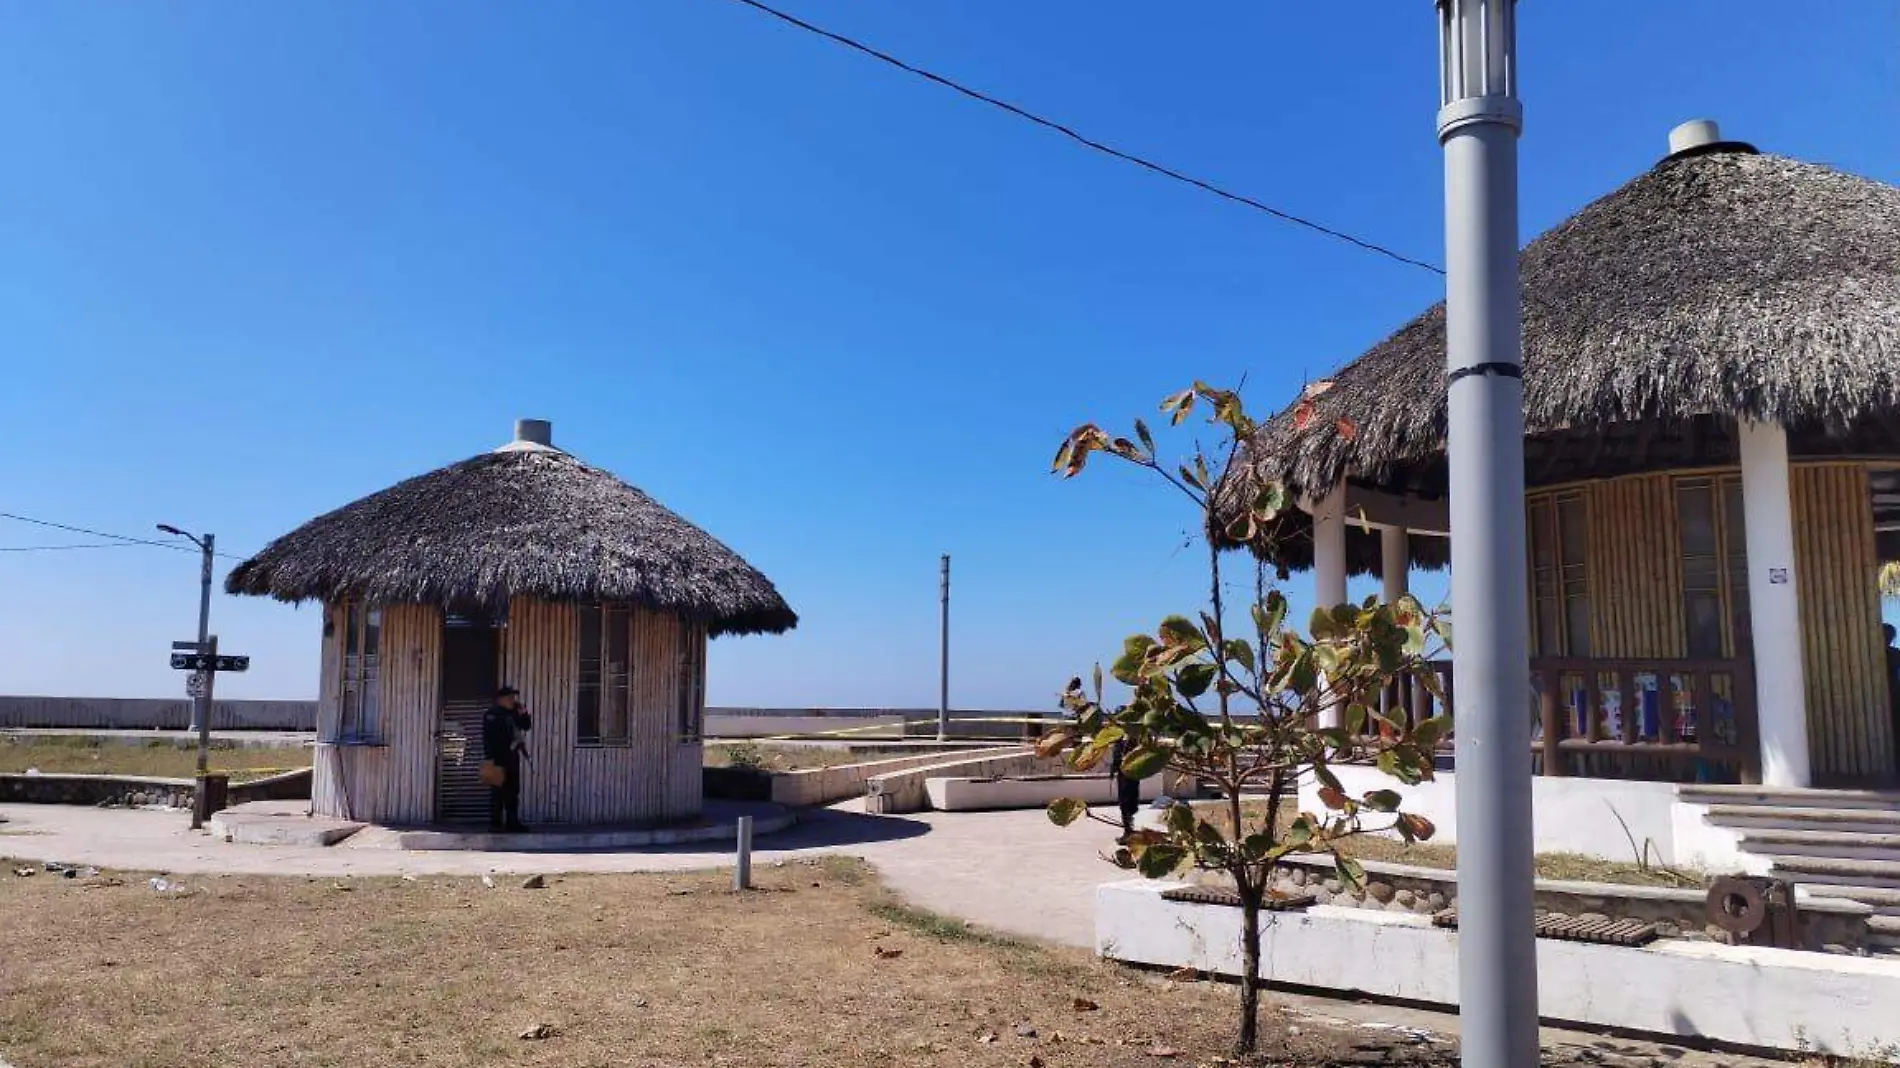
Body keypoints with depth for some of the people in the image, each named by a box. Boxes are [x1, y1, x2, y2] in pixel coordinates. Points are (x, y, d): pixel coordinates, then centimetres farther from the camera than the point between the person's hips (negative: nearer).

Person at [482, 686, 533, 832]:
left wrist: (522, 712, -1)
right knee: (498, 791, -7)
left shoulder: (513, 713, 16)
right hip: (499, 758, -9)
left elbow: (526, 726, 17)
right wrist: (490, 758, -23)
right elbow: (488, 737, -17)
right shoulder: (492, 714, -9)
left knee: (513, 790, 11)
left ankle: (512, 821, 16)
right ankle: (495, 823, -4)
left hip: (512, 757, 9)